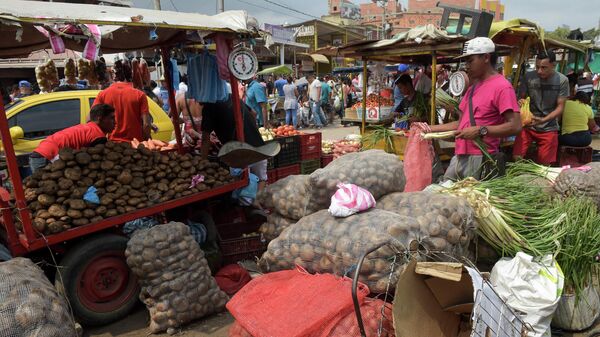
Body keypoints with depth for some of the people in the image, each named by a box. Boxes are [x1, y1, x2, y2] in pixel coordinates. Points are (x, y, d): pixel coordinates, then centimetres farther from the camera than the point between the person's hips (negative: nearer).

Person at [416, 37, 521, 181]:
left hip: (480, 160, -8)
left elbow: (515, 126, -17)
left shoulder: (502, 86, -8)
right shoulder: (473, 87, 19)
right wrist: (430, 129, 14)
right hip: (459, 157, 8)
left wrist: (481, 131, -23)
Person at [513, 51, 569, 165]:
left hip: (549, 128, 0)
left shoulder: (562, 80, -8)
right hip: (527, 125, 0)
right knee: (516, 158, -12)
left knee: (544, 164, 6)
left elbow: (560, 107, -8)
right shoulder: (529, 77, -7)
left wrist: (543, 120, -24)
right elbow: (521, 98, 2)